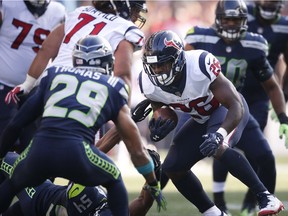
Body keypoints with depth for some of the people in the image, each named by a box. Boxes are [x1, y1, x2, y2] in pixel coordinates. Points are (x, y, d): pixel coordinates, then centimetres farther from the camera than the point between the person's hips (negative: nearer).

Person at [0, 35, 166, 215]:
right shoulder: (114, 88, 22)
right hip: (76, 153, -1)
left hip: (39, 151, 2)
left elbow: (17, 123, 26)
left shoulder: (54, 74, 26)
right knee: (115, 182, 28)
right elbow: (137, 149, 27)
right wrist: (154, 186, 40)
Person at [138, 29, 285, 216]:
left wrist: (220, 134, -52)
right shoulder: (149, 83, -19)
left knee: (218, 148, -35)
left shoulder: (200, 65, -36)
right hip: (202, 120, 7)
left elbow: (237, 106, -35)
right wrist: (158, 128, -22)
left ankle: (266, 198, -28)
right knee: (172, 167, -2)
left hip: (228, 110, -7)